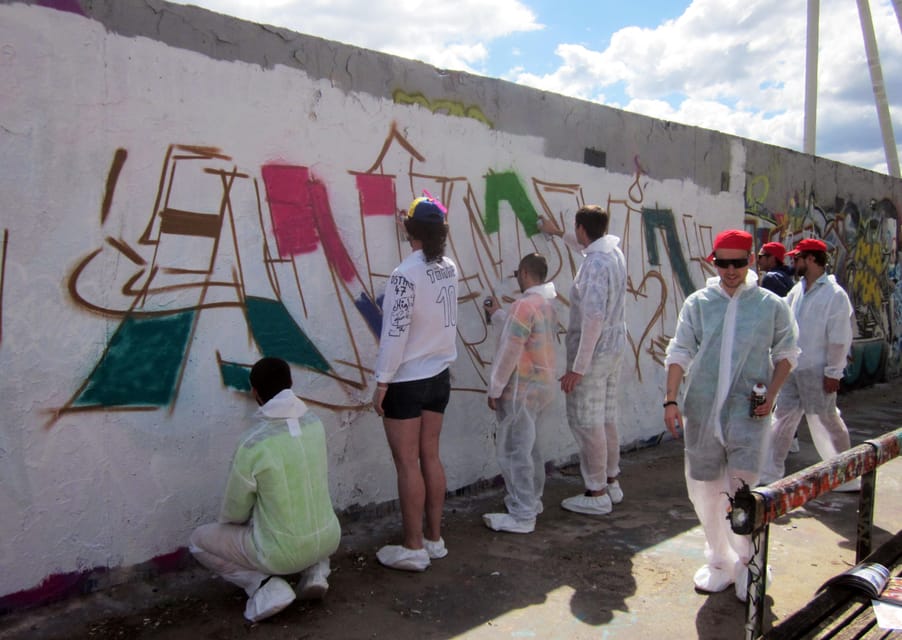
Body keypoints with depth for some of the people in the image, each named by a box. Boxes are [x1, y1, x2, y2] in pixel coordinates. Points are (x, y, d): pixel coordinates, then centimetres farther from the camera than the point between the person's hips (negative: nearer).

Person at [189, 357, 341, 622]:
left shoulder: (252, 444, -22)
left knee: (199, 540, 16)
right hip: (328, 539, 5)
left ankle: (266, 585, -1)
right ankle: (316, 572, 14)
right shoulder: (314, 422, -6)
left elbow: (234, 512, -6)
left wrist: (231, 525, 16)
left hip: (282, 551, -5)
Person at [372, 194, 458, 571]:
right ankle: (434, 539, 24)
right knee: (430, 457, 14)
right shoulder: (449, 268, 2)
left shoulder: (405, 275, -19)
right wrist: (427, 227, 28)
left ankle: (413, 548, 12)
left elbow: (395, 333, -19)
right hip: (438, 376, 7)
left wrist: (382, 382, -12)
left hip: (406, 382, -7)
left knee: (407, 464, 2)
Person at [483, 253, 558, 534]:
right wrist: (499, 314, 36)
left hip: (521, 389, -10)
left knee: (513, 450, -2)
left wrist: (494, 389, -13)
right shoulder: (548, 305, 10)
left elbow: (508, 352, -20)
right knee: (528, 446, 21)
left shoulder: (524, 305, -19)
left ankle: (521, 516, 4)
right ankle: (531, 500, 33)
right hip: (543, 385, 10)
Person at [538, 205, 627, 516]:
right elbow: (589, 245, 32)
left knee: (587, 424, 0)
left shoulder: (595, 263, -22)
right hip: (614, 350, 9)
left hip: (593, 353, -9)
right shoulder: (614, 251, 6)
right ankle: (611, 483, 30)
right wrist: (558, 233, 42)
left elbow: (593, 318, -27)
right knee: (607, 420, 18)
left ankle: (597, 494, 10)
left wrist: (578, 367, -24)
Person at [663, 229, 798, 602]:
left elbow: (786, 353, 10)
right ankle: (720, 562, 28)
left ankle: (748, 565, 16)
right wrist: (671, 400, -5)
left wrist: (771, 395, -3)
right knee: (704, 489, 9)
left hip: (747, 411, -2)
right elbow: (680, 353, 3)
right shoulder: (697, 303, 4)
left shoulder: (771, 305, 2)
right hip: (701, 409, 2)